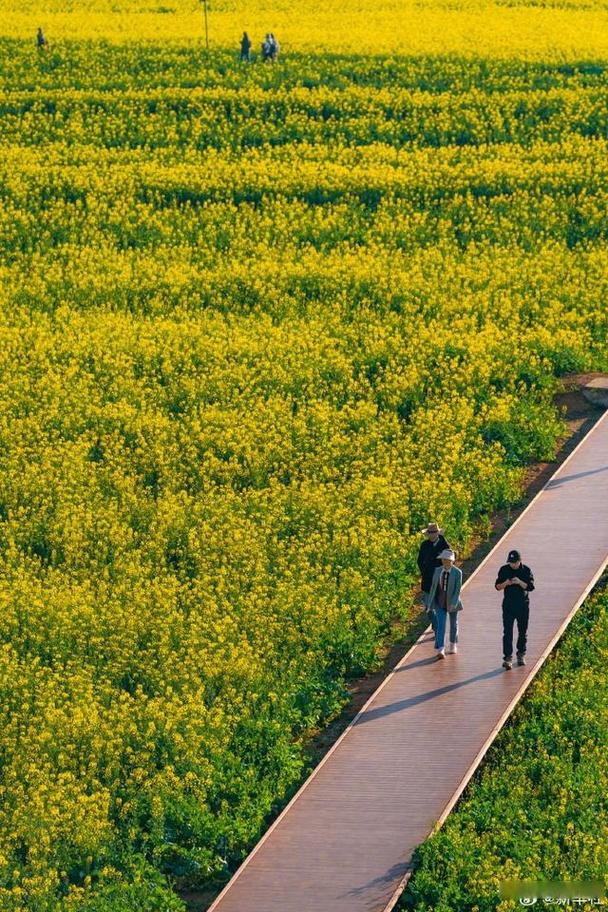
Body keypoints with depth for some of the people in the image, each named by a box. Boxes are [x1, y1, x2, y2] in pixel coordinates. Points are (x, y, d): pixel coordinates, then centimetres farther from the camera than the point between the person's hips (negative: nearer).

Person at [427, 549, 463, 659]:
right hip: (440, 603, 1)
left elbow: (458, 589, -15)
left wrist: (453, 604, -23)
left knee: (453, 624, 16)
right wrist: (430, 602, 5)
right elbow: (433, 587, 5)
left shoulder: (457, 573, -12)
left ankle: (453, 644, 38)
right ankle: (440, 650, -15)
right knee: (440, 625, -9)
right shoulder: (437, 571, -1)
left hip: (452, 602, -1)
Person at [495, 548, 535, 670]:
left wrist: (520, 582, -27)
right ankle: (508, 657, -11)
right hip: (508, 604, 0)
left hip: (523, 605, 0)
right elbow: (497, 586, 2)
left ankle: (521, 654, 28)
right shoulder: (504, 570, -1)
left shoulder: (526, 571, -4)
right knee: (507, 632, -9)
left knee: (522, 631, 12)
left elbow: (530, 587, -10)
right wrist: (505, 583, -19)